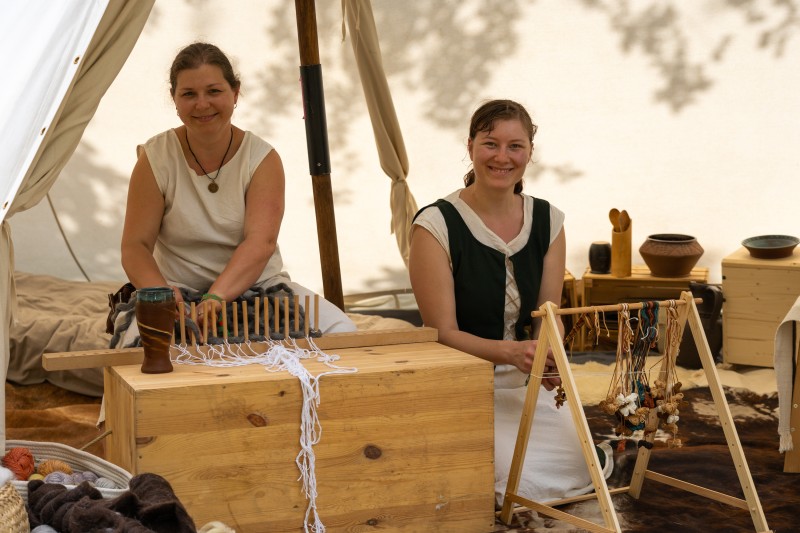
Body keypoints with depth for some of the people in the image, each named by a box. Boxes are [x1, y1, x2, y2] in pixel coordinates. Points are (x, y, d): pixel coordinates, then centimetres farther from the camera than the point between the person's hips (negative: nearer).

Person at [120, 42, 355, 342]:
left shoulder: (263, 159, -3)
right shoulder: (155, 159, -2)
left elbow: (260, 242, -17)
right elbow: (135, 246, -6)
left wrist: (216, 297, -34)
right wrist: (160, 294, -27)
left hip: (259, 286, 2)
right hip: (180, 292, -2)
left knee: (340, 332, -21)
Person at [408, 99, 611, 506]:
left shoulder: (547, 221, 3)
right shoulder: (436, 225, -13)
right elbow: (443, 333, -15)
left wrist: (549, 357, -19)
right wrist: (512, 353, -32)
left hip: (524, 385, 5)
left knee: (584, 469, -13)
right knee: (522, 481, -24)